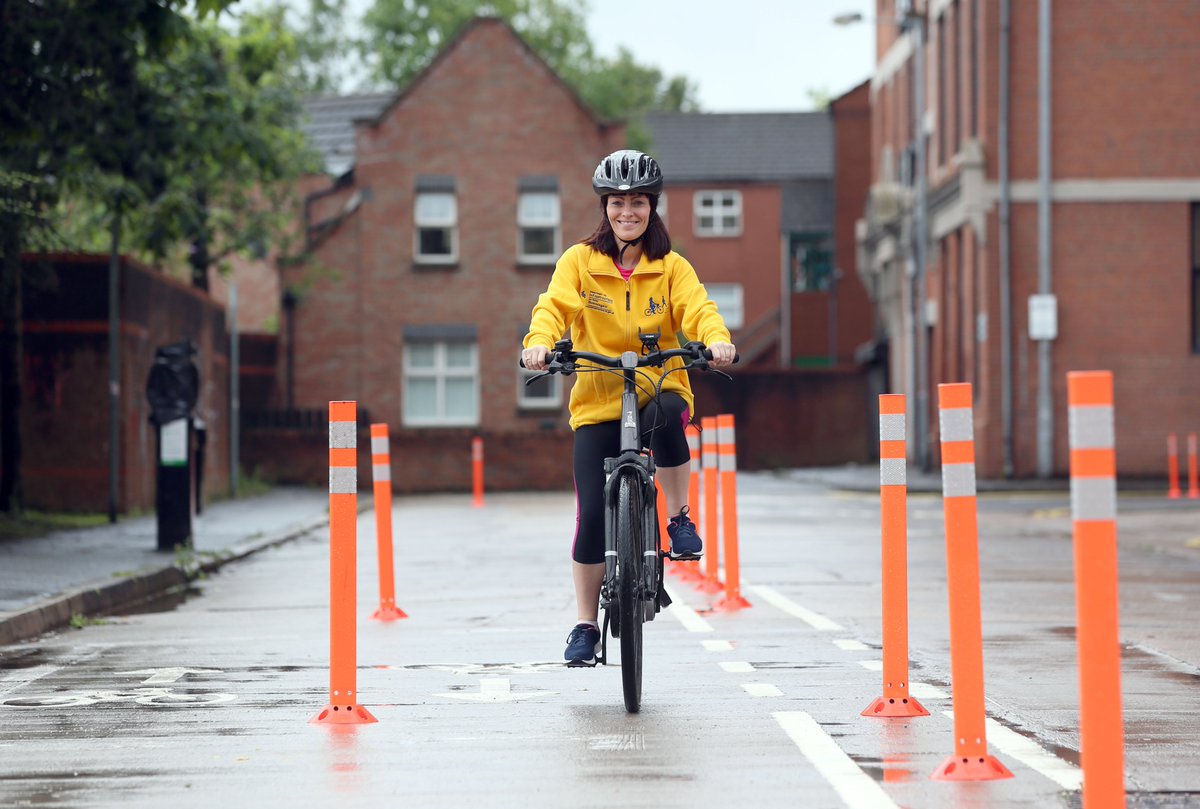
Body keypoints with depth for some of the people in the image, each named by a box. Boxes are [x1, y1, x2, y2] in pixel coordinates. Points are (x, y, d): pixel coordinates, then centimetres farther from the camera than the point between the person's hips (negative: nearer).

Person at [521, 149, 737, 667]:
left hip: (660, 388, 0)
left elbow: (697, 308, -10)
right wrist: (539, 342, -33)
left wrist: (717, 340, -32)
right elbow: (554, 306, -11)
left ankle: (679, 519, -15)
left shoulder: (671, 268, 5)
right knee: (592, 513, -8)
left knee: (667, 416, -37)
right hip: (597, 402, 0)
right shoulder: (579, 262, 3)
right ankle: (585, 625, 8)